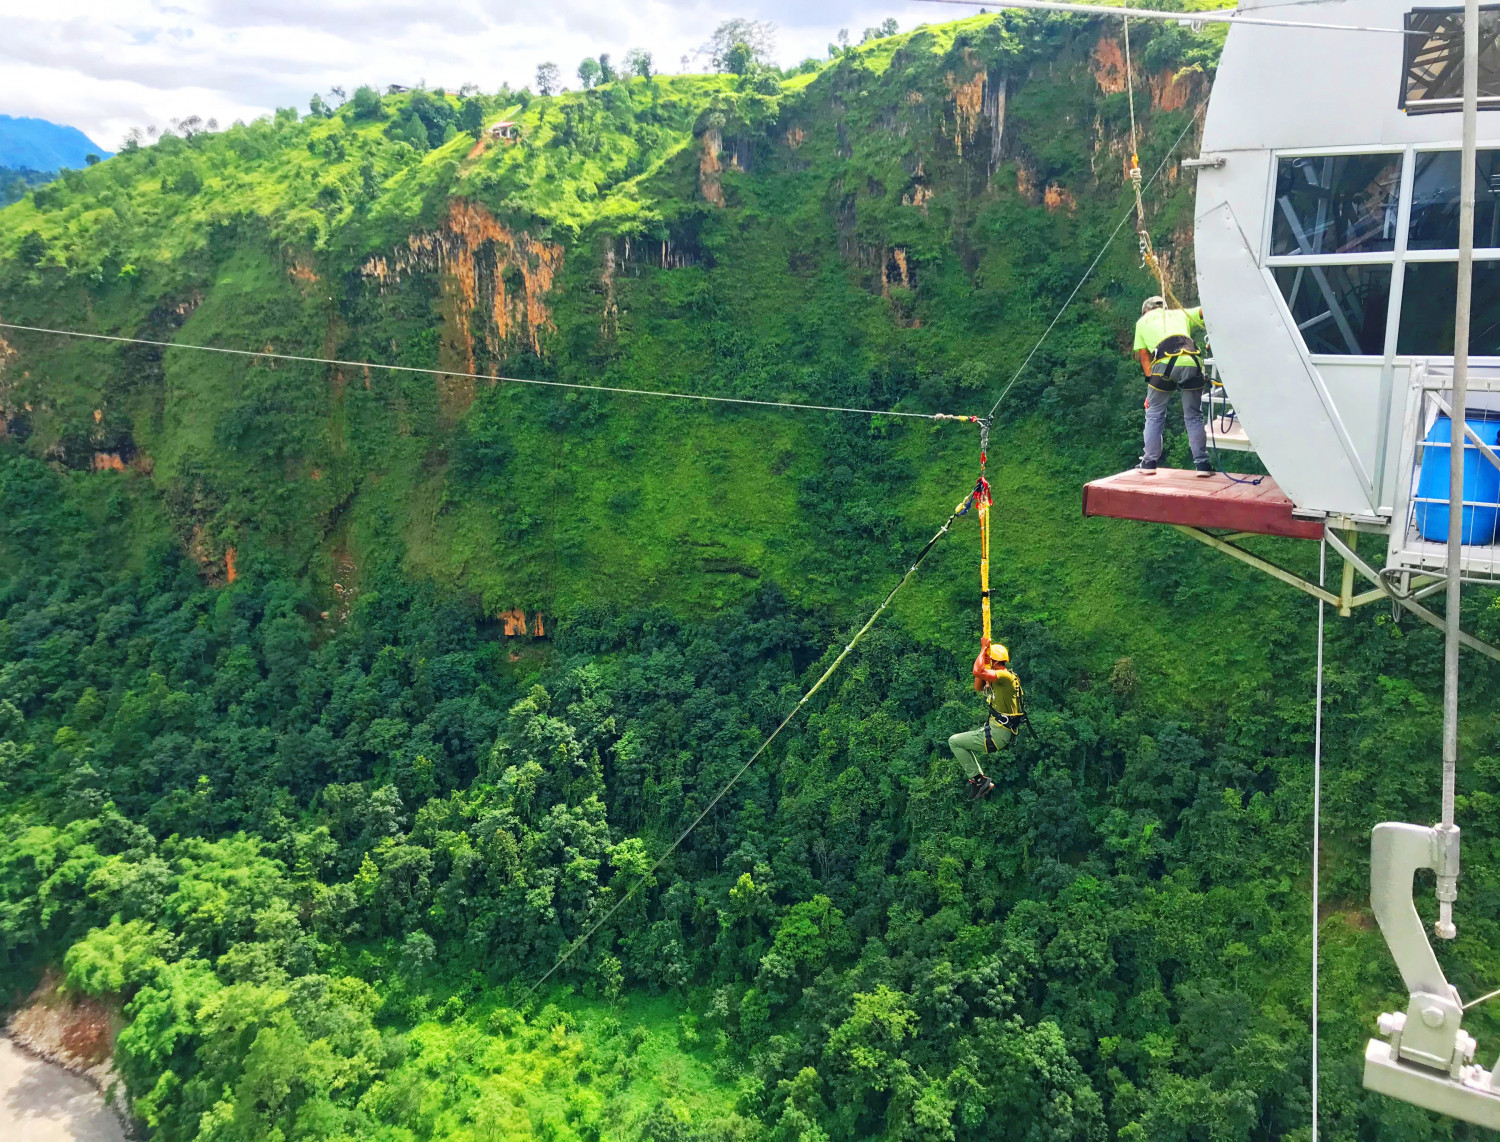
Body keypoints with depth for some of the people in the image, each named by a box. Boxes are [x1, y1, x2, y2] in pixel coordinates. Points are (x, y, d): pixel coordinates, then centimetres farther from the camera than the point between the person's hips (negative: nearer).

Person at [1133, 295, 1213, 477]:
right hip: (1191, 364, 2)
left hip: (1164, 365, -2)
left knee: (1154, 416, 14)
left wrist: (1151, 386, 18)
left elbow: (1144, 357, 19)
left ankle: (1149, 463, 14)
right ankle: (1202, 464, 11)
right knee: (1194, 417, 12)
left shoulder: (1142, 322, 26)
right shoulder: (1180, 314, 31)